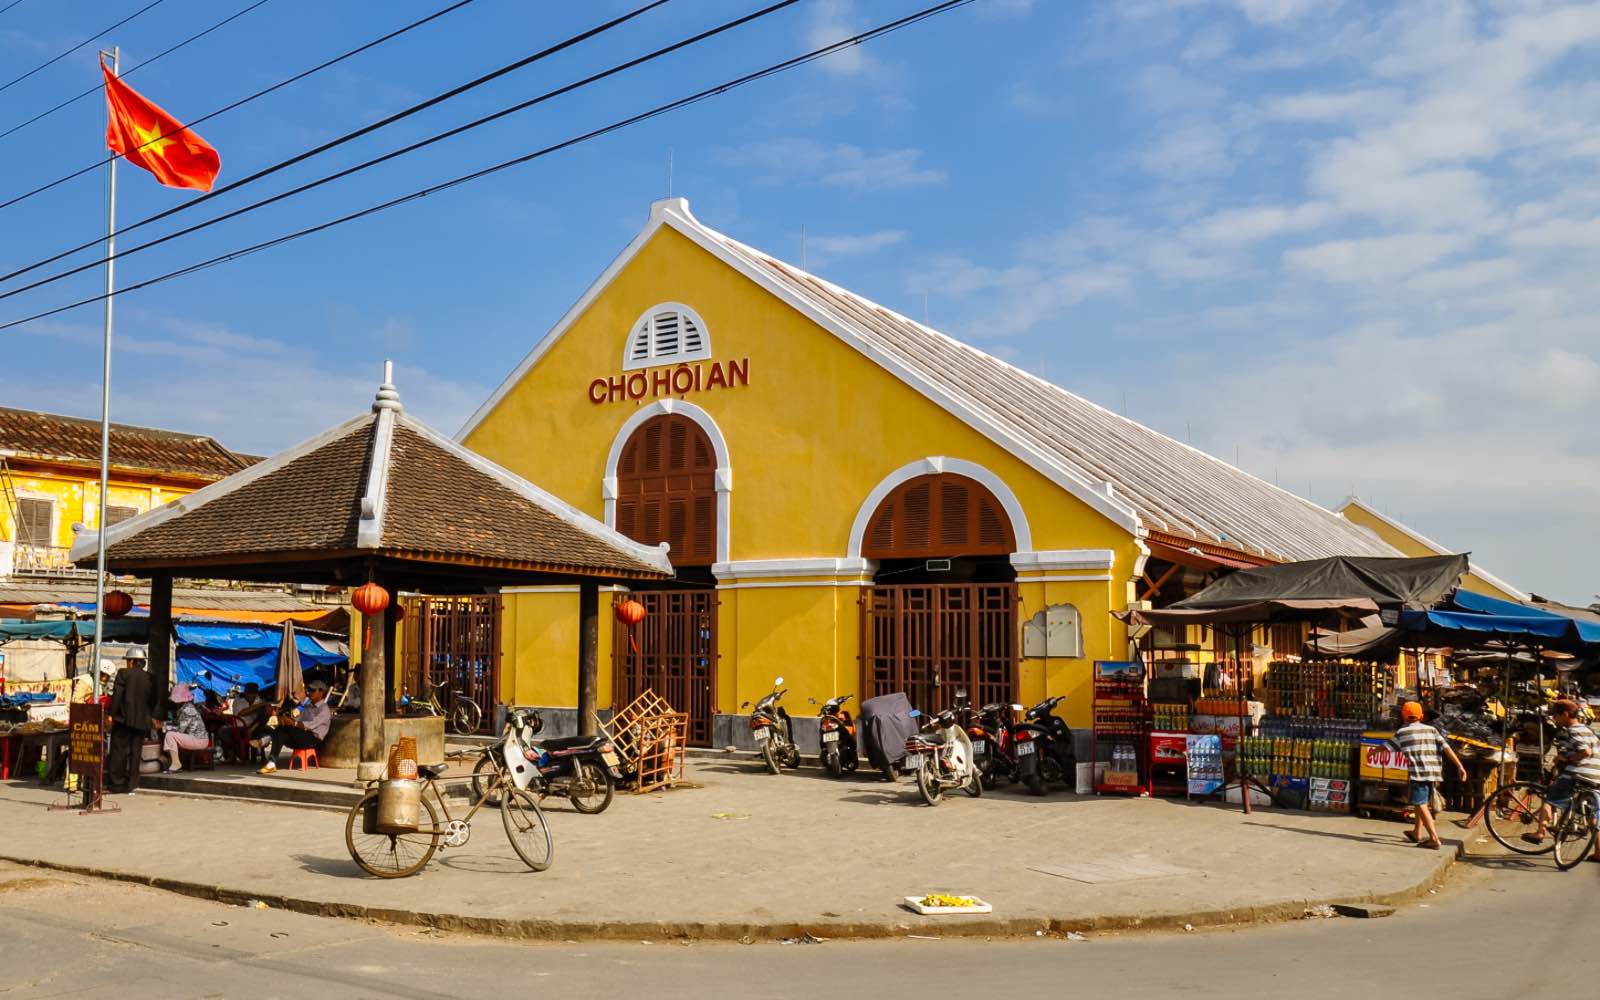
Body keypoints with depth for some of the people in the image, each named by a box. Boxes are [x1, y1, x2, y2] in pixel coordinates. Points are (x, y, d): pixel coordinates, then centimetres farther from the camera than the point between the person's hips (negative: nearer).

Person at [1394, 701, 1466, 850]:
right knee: (1422, 803, 22)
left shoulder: (1401, 732, 4)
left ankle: (1435, 839, -15)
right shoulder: (1431, 729, 15)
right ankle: (1416, 834, 34)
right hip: (1434, 772, 6)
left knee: (1421, 805, -5)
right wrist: (1460, 766, 2)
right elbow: (1447, 748, 4)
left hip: (1418, 772, -6)